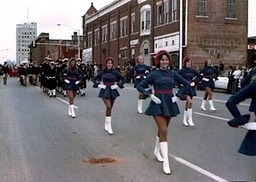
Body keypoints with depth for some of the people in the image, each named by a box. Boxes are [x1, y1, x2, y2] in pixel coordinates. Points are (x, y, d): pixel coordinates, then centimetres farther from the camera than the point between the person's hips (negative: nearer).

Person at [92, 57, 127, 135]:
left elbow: (124, 79, 4)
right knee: (109, 107, -18)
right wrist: (98, 85, -4)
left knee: (110, 108, 9)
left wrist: (119, 85, -7)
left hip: (113, 91, 2)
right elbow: (94, 79, 9)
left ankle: (106, 124, 27)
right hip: (105, 91, -2)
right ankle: (109, 126, -15)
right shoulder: (102, 72, -1)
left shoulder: (115, 72, -2)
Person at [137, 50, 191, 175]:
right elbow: (140, 86, -2)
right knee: (163, 131, -13)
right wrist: (151, 95, -14)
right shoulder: (154, 74, -4)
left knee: (162, 129, 17)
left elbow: (187, 84, 12)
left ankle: (157, 151, 40)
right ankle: (166, 162, -13)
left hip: (169, 103, 4)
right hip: (158, 104, -4)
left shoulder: (173, 73, 4)